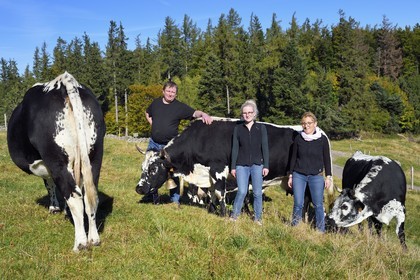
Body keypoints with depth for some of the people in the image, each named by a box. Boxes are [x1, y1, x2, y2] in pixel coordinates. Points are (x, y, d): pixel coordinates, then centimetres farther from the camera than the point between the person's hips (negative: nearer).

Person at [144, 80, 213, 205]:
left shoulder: (180, 106, -8)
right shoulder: (156, 102, 4)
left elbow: (194, 113, -19)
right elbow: (147, 113, 23)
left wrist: (203, 114, -40)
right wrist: (153, 125, 8)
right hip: (153, 143, 4)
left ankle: (175, 199, 17)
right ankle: (154, 198, 30)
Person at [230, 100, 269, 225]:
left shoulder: (261, 128, 3)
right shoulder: (238, 128, 4)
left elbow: (265, 147, 2)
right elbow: (235, 148, 5)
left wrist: (266, 166, -3)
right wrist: (233, 167, 3)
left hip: (257, 164, 0)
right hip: (241, 165, 0)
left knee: (257, 193, 2)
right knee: (242, 191, -9)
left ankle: (257, 217, 17)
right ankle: (234, 215, 9)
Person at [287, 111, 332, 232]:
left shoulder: (322, 139, -1)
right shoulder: (298, 139, 2)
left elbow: (327, 159, 4)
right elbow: (293, 158, 8)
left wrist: (328, 177, 0)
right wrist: (290, 176, 7)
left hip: (316, 176, -1)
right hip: (299, 176, 1)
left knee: (318, 205, 1)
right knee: (298, 204, -1)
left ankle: (321, 231, 14)